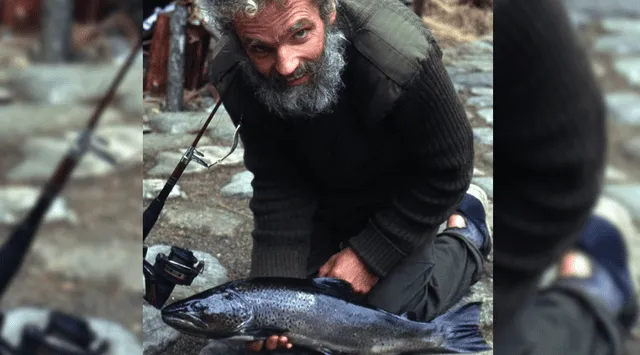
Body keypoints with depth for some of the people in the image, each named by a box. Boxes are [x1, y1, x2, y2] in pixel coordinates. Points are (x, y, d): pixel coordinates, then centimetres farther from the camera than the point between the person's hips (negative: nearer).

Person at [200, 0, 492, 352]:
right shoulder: (236, 77, -29)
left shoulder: (402, 59, -41)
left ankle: (466, 236, 17)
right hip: (324, 196, 4)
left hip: (399, 196, -3)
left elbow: (446, 170, -24)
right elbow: (277, 183, -18)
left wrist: (369, 254, -22)